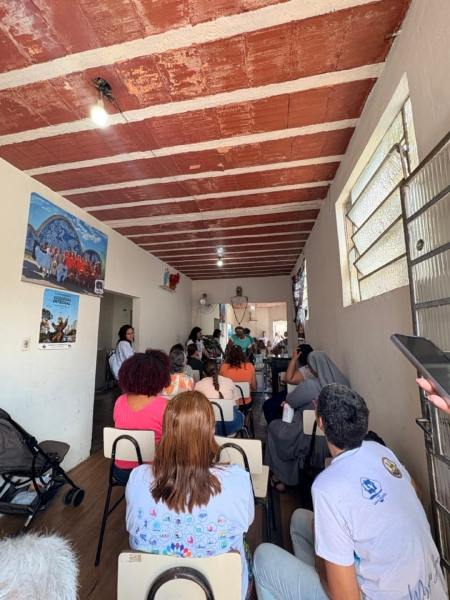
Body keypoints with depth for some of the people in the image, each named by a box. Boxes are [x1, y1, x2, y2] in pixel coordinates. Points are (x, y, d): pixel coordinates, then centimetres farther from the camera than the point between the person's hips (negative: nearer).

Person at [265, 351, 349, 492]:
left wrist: (286, 398, 16)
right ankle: (289, 476, 41)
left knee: (274, 427, 16)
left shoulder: (309, 385, -25)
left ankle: (280, 477, 27)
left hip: (313, 441, -6)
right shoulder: (342, 382, -8)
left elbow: (291, 401, -7)